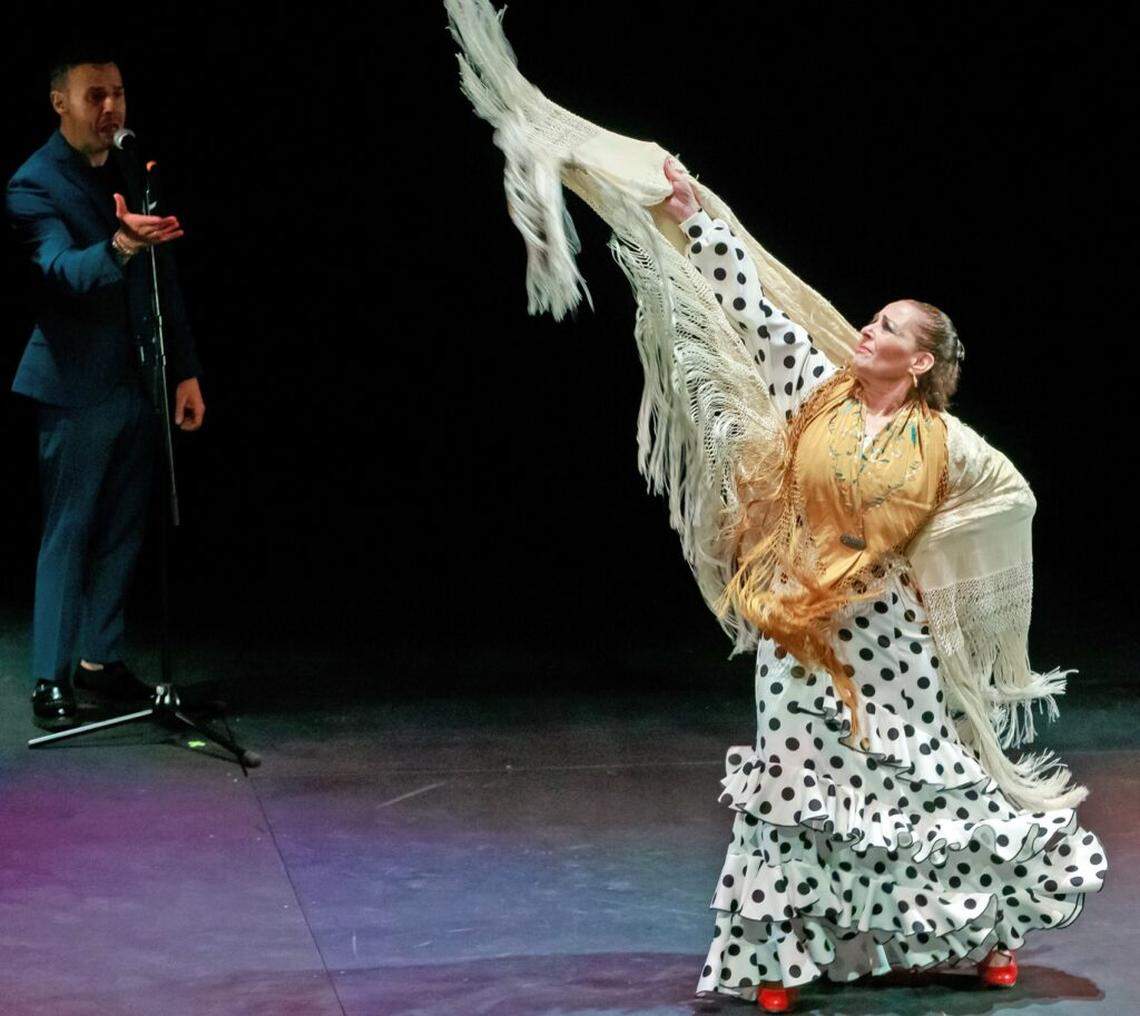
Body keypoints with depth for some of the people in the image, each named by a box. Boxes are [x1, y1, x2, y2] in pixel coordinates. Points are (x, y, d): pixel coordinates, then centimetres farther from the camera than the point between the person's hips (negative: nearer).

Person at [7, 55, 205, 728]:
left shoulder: (134, 173, 9)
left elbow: (164, 277, 14)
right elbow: (63, 269, -29)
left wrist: (186, 369, 11)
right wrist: (118, 247, -49)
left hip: (139, 383, 6)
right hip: (77, 388, -6)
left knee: (123, 533, 12)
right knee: (67, 534, -3)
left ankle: (101, 658, 23)